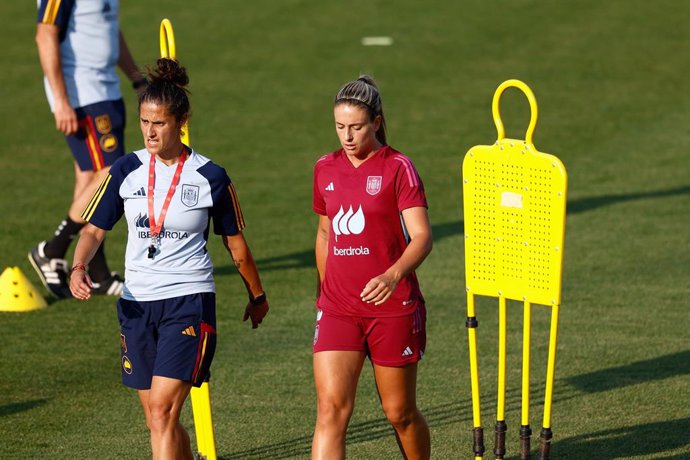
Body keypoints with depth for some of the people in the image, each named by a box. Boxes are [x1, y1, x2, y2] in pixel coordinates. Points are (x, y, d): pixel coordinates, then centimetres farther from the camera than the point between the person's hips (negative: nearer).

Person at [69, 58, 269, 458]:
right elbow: (95, 229, 7)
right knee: (157, 419, 9)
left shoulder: (210, 177, -4)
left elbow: (236, 244, 8)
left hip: (189, 301, -4)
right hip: (137, 302, 4)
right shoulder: (126, 171, 4)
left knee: (163, 409, -16)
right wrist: (79, 268, -13)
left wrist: (257, 295, 19)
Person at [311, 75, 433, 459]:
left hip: (392, 308, -3)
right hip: (338, 309, 3)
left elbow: (421, 236, -16)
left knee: (400, 412, 8)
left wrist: (393, 275, -34)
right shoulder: (326, 169, 8)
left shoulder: (398, 168, -8)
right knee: (331, 408, -11)